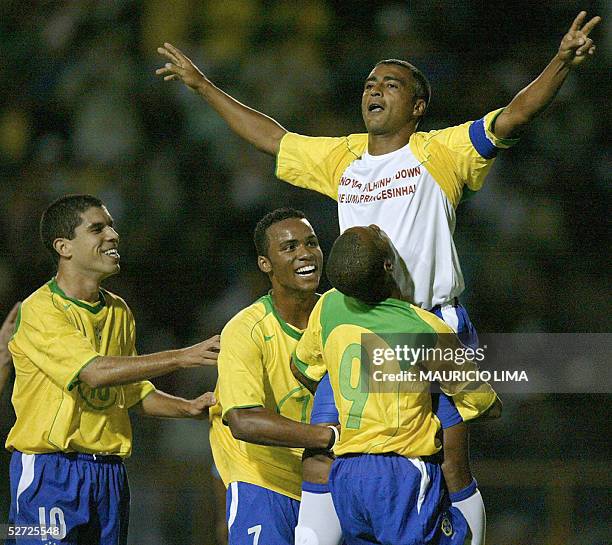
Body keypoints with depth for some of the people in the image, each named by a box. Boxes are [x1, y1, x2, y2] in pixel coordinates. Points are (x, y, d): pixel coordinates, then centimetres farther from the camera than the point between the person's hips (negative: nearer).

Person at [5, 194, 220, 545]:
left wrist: (187, 408, 4)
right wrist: (183, 357, -25)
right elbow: (94, 372, -24)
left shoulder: (119, 312, 14)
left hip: (110, 473, 7)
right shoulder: (40, 309, -11)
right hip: (50, 471, -7)